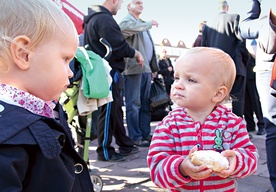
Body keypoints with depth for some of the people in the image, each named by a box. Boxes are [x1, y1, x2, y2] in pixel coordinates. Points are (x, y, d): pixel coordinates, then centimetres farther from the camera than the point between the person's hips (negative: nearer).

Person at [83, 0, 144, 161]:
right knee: (109, 112, -2)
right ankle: (105, 152, 9)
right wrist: (136, 53, -5)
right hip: (109, 73, -10)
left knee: (116, 110, 15)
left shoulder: (94, 18, 17)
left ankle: (125, 145, 26)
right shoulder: (104, 19, -17)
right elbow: (118, 47, -21)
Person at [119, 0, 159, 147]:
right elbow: (126, 28, -26)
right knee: (134, 104, -5)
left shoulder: (142, 24, 26)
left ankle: (145, 134, 19)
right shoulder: (127, 21, 0)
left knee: (145, 104, 11)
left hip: (146, 69, 9)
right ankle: (135, 137, 0)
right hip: (134, 68, -8)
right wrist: (149, 24, -14)